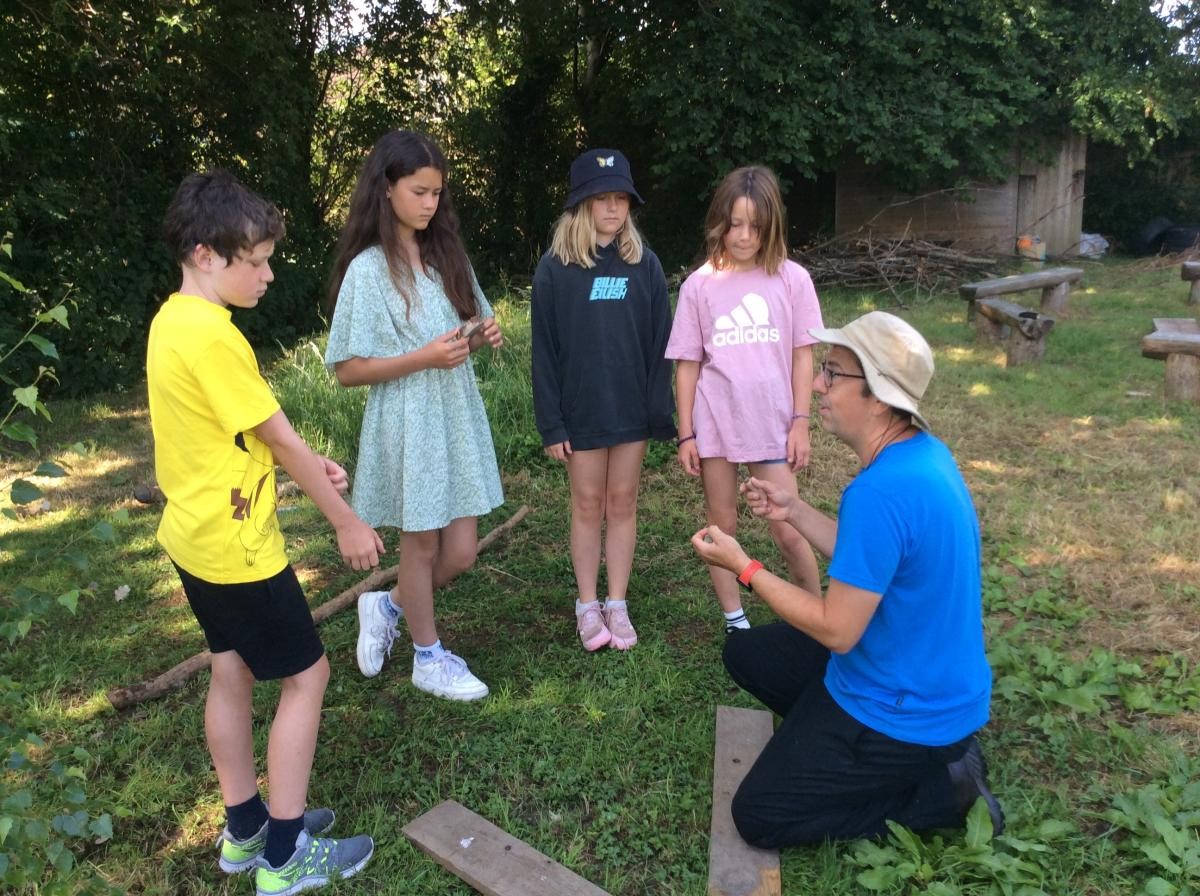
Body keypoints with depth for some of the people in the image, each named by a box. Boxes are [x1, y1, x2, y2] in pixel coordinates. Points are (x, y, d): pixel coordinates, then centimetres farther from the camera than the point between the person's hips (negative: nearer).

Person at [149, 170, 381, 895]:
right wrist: (346, 522, -10)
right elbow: (279, 438, -19)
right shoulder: (211, 334, -24)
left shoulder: (173, 319, 6)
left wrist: (306, 463, 7)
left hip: (194, 534, 10)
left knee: (233, 671, 19)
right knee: (307, 674, 3)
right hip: (236, 543, -10)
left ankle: (245, 828, 34)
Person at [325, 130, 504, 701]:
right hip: (407, 424, -6)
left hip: (457, 418, 6)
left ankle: (387, 605, 36)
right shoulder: (369, 269, -11)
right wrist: (425, 357, -21)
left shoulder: (446, 256, 7)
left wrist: (483, 335, -5)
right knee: (422, 543, 10)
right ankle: (429, 658, 31)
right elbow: (348, 371, -12)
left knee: (461, 552, 8)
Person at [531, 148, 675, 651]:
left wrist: (661, 410, -4)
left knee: (623, 505, 10)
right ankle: (587, 605, 23)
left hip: (631, 408, 2)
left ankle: (618, 604, 23)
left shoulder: (644, 264, 0)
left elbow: (659, 342, 1)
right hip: (581, 410, -1)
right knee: (588, 507, 9)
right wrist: (551, 423, -8)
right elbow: (544, 350, -5)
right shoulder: (555, 268, -5)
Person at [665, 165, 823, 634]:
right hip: (715, 424, 1)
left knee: (787, 530, 1)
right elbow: (687, 364, 1)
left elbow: (802, 355, 2)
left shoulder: (792, 279, -1)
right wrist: (685, 435, 0)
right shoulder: (699, 285, -1)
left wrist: (800, 423, -2)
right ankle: (735, 621, 28)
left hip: (773, 424, -1)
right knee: (721, 525, 11)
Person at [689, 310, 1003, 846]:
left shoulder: (880, 490, -33)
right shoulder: (923, 452, -2)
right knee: (745, 652, 19)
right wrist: (793, 511, 2)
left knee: (756, 817, 1)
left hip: (904, 711, -9)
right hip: (922, 676, 9)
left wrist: (743, 567, -17)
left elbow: (837, 630, -25)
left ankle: (944, 789, 4)